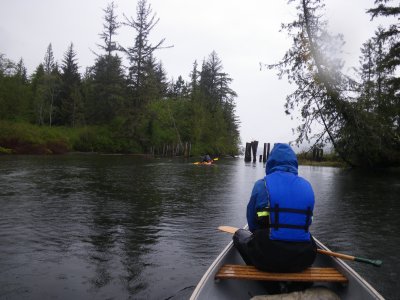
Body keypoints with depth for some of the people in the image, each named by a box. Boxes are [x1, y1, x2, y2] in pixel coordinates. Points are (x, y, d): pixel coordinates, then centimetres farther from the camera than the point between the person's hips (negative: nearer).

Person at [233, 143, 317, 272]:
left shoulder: (261, 185, -5)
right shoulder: (306, 185, 6)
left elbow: (252, 225, 1)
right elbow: (306, 223, 13)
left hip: (267, 258, -3)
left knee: (239, 234, 24)